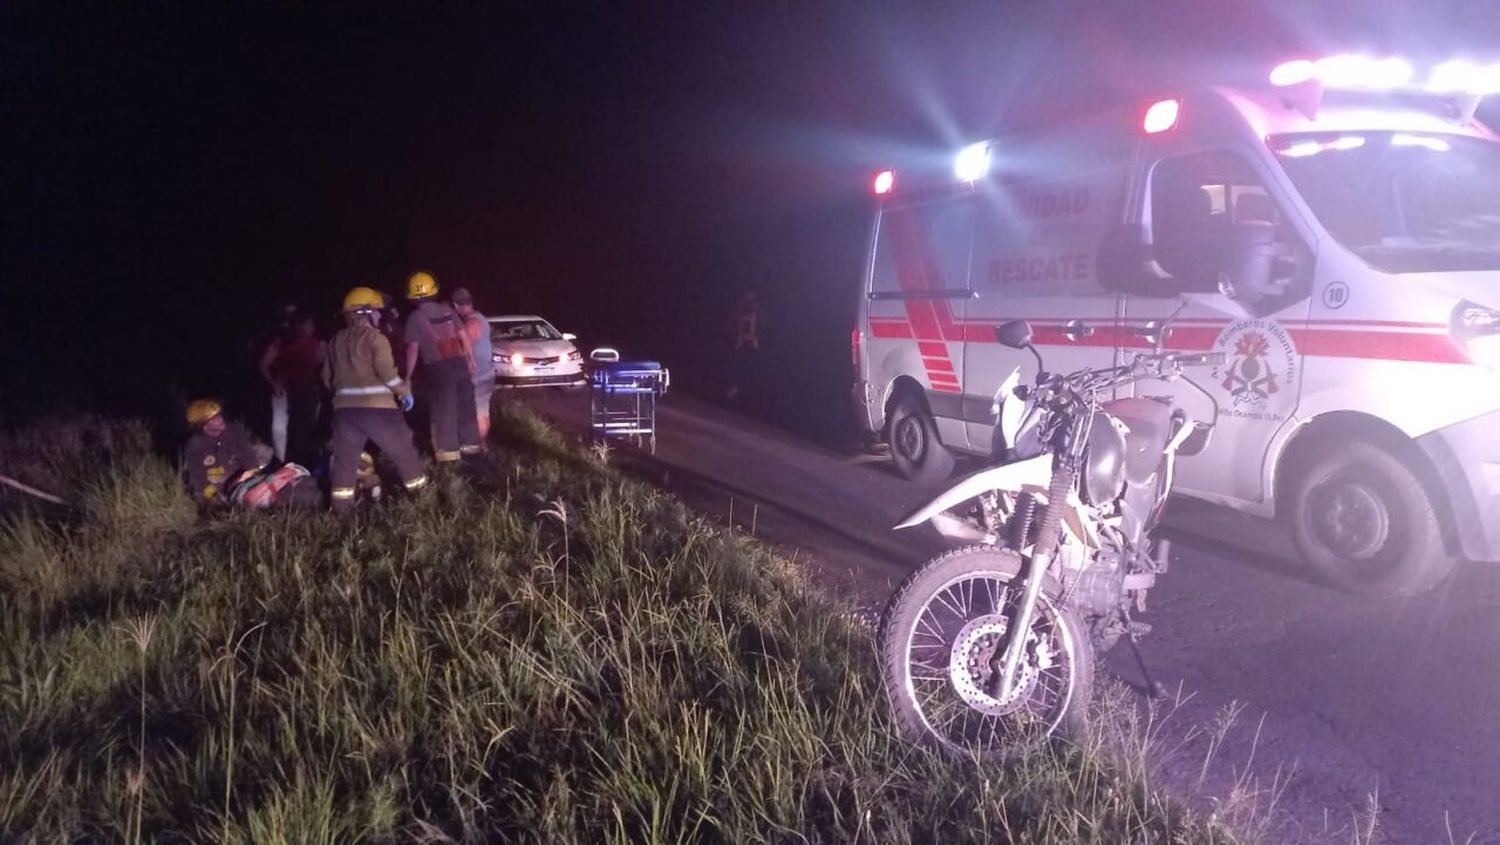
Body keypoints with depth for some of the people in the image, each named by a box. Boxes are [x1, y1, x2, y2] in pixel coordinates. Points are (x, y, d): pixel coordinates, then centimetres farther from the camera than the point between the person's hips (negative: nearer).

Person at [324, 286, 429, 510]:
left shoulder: (336, 341, 15)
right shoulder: (375, 338, -5)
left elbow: (328, 377, 20)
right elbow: (386, 371, -14)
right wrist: (405, 391, -1)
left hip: (345, 407, 5)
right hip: (376, 406, -5)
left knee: (345, 458, 7)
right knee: (403, 450, 9)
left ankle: (341, 506, 2)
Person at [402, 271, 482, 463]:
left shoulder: (414, 318, -5)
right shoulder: (447, 309, 8)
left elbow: (413, 349, -9)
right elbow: (464, 337, 9)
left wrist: (408, 375, -4)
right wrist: (471, 360, 17)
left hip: (437, 368, -4)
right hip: (459, 363, 4)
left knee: (442, 410, 2)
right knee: (465, 406, 13)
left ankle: (448, 450, 3)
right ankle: (471, 444, 21)